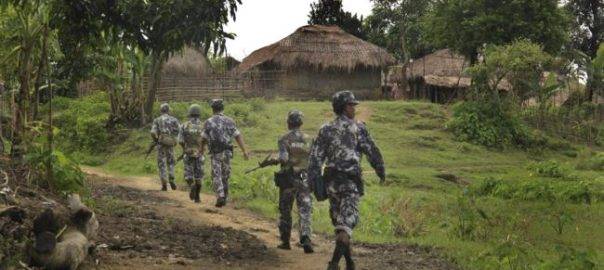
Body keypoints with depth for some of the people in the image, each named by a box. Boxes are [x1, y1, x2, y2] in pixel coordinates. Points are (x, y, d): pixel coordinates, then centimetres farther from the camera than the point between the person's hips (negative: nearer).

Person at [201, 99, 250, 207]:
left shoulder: (208, 122, -4)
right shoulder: (229, 121, 2)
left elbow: (204, 138, 5)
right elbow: (238, 136, -2)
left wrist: (202, 148, 25)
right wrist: (245, 151, -2)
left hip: (215, 153, -3)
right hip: (227, 152, 3)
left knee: (216, 176, -1)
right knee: (225, 176, 15)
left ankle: (220, 197, -17)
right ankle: (224, 198, 22)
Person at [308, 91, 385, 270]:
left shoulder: (326, 129, 6)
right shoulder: (358, 128, -3)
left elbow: (315, 157, 1)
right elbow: (372, 151, -1)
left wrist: (315, 184, 1)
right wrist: (381, 171, 14)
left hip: (331, 180, 4)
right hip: (351, 181, -4)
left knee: (339, 221, 17)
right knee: (346, 223, -8)